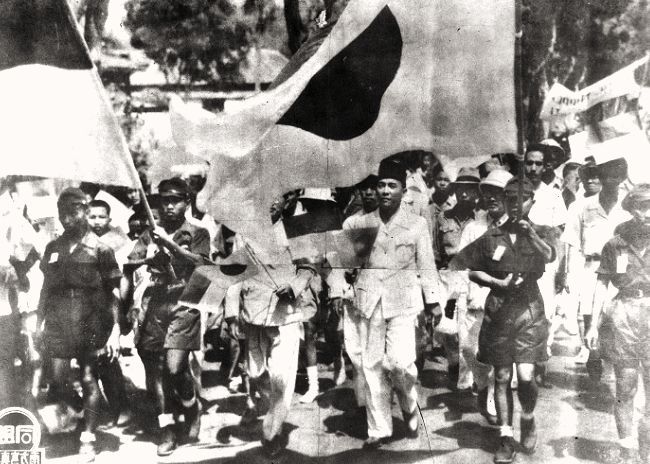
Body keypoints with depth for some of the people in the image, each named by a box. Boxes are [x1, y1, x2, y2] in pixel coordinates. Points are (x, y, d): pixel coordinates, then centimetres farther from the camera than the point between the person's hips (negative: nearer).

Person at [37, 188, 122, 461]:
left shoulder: (99, 248, -2)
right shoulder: (53, 248, 10)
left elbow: (113, 292, -3)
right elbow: (46, 288, 15)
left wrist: (115, 330, -9)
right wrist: (39, 323, 10)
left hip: (90, 321, -3)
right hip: (57, 320, 3)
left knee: (88, 379, 2)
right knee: (57, 381, 3)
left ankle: (88, 438, 11)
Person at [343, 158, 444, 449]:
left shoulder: (417, 225, 4)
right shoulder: (357, 224, 7)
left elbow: (426, 267, 5)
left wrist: (432, 304, 2)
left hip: (402, 302, -2)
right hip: (367, 302, 2)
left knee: (400, 361, -15)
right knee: (371, 366, 3)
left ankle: (409, 407, 16)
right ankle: (379, 430, 16)